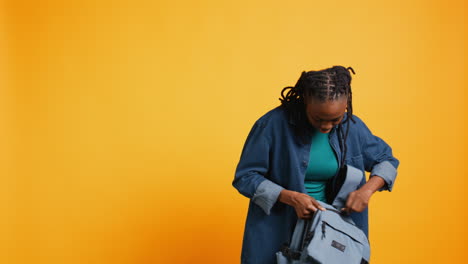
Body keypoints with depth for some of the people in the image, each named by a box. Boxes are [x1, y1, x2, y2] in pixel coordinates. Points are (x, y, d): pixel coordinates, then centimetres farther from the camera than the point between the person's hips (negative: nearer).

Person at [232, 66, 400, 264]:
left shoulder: (352, 127, -4)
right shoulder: (273, 125, -16)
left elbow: (387, 160, 9)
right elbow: (245, 177, -11)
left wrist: (367, 189, -11)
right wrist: (292, 197, -23)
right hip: (276, 233, -3)